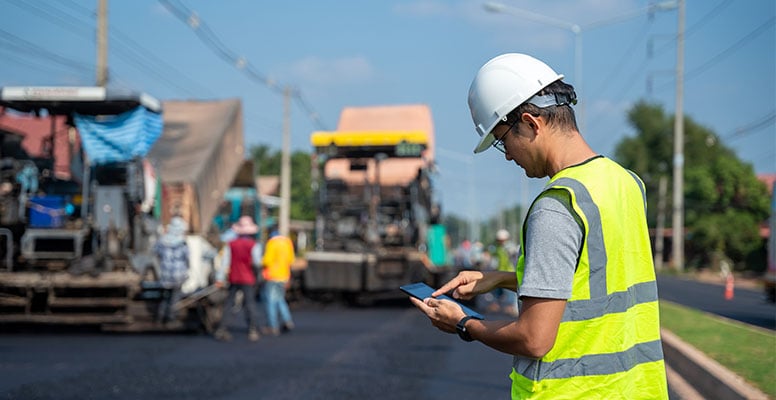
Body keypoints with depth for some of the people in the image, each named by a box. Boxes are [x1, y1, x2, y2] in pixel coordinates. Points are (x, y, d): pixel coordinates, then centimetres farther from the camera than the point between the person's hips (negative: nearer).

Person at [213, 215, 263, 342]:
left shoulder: (230, 244, 3)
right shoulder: (254, 245, -6)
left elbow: (224, 262, 1)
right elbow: (257, 261, -12)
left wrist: (220, 278, 1)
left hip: (234, 279, 3)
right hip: (248, 279, -3)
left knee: (229, 303, 7)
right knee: (250, 303, 3)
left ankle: (221, 329, 2)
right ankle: (253, 330, -2)